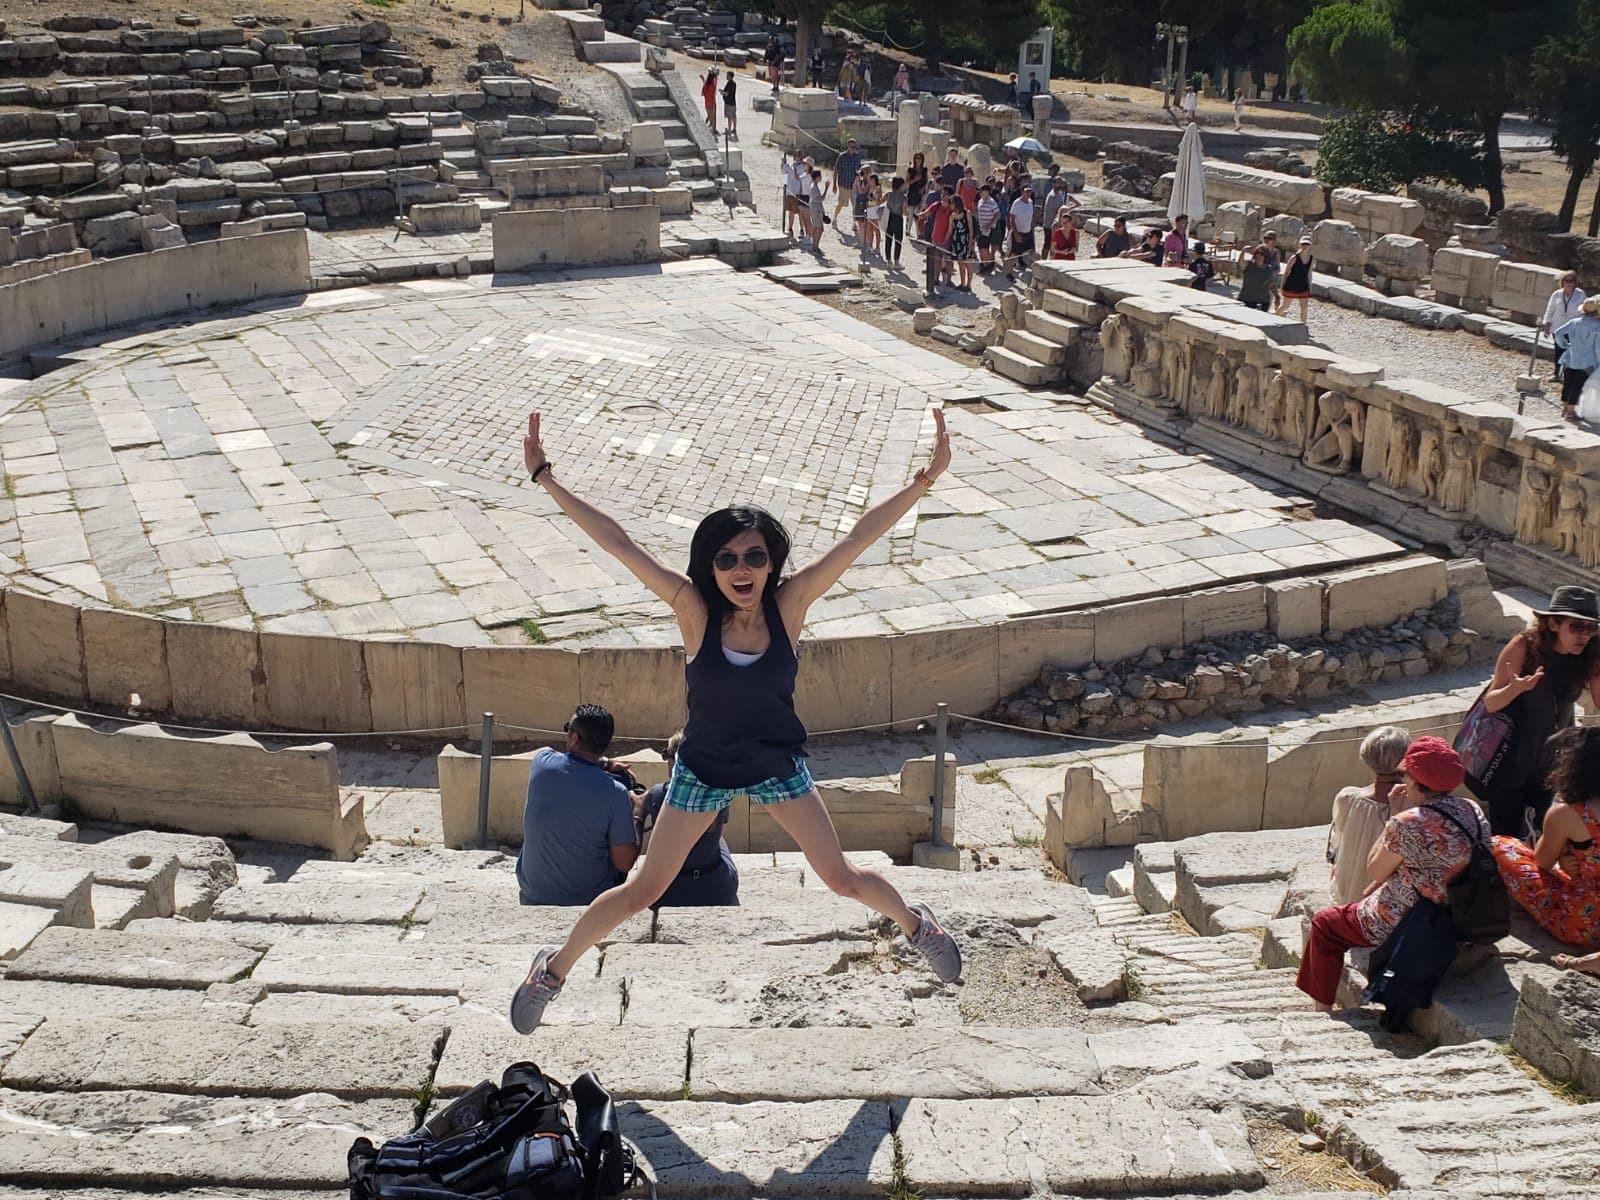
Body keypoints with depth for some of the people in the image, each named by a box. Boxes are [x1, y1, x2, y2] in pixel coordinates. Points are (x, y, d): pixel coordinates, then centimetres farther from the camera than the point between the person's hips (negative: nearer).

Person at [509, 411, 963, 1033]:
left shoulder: (790, 604, -19)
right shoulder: (694, 609, -22)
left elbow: (860, 536, -24)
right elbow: (618, 543, -26)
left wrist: (925, 480, -29)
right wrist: (547, 480, -29)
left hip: (778, 767, 1)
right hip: (702, 771, -1)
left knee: (843, 878, 10)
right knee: (643, 892, 6)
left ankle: (915, 923, 42)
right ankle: (555, 968, 29)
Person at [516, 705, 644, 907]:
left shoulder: (542, 763, -15)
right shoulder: (615, 793, -23)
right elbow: (624, 864, -15)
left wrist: (602, 764, 6)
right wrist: (637, 814, -3)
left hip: (533, 896, 2)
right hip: (591, 900, -2)